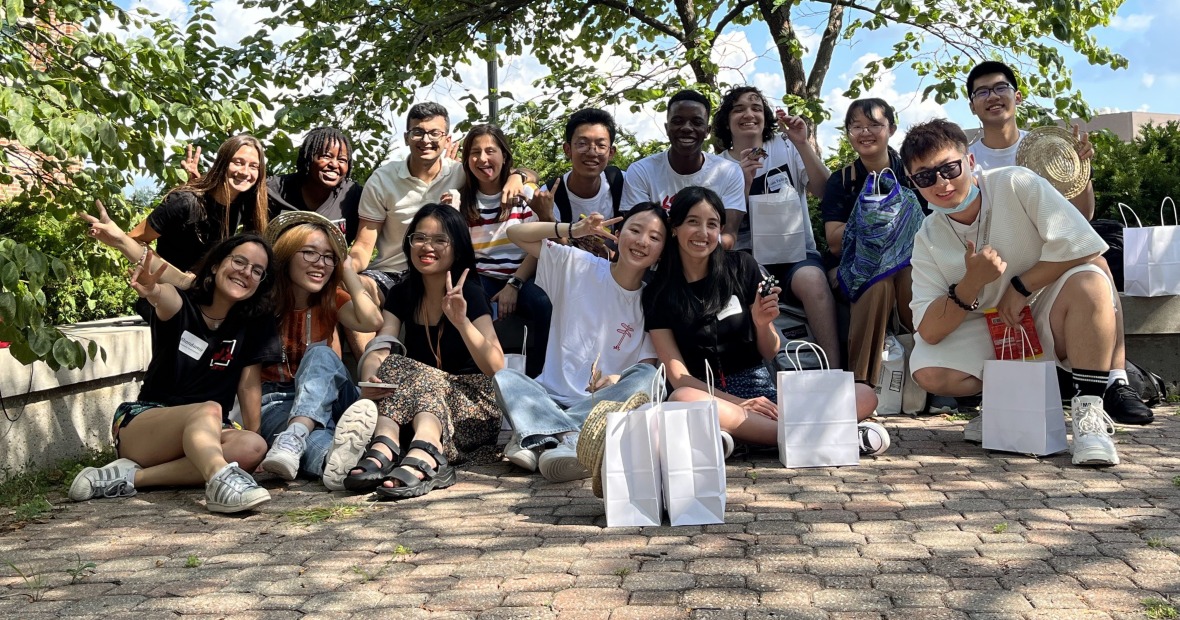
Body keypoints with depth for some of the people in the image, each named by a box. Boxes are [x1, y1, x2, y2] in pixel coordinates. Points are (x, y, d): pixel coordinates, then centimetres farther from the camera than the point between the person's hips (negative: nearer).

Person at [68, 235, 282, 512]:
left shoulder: (255, 323, 3)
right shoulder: (183, 305, -6)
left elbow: (249, 385, 1)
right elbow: (165, 299, -31)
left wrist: (251, 436, -7)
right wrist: (152, 291, -55)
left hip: (206, 435, 3)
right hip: (141, 419, -3)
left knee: (253, 447, -31)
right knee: (208, 409, -35)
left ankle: (133, 476, -30)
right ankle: (221, 483, -64)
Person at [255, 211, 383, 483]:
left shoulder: (332, 300, 8)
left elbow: (372, 321, -14)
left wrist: (346, 268, -6)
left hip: (328, 398, 2)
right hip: (277, 401, -2)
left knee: (320, 353, -33)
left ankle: (295, 436, -57)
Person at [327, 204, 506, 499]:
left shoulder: (470, 294, -5)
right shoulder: (401, 294, 8)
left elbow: (496, 368, -16)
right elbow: (379, 352, -7)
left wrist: (461, 321, -29)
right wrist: (369, 378, -31)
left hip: (473, 408, -4)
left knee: (408, 372, -31)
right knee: (394, 367, -27)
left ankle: (383, 451, -60)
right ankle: (425, 459, -53)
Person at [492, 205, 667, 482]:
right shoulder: (576, 266, 4)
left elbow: (646, 370, -3)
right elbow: (516, 233, 5)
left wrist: (617, 381, -25)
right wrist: (573, 230, -9)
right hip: (551, 398, 0)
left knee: (646, 377, -29)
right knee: (504, 378, -25)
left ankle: (538, 435, -37)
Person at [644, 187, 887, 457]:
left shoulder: (742, 267, 5)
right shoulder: (657, 293, 1)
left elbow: (769, 353, 10)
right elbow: (678, 376, -5)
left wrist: (762, 323, -12)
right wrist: (738, 404, -18)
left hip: (760, 389, 3)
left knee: (865, 396, -16)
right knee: (681, 398, -39)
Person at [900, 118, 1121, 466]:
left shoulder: (1017, 185, -14)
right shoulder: (928, 239, -6)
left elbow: (1081, 246, -22)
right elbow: (929, 332, -12)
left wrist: (1020, 287, -16)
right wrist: (971, 283, -26)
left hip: (1047, 320, -2)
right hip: (990, 337, 3)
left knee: (1089, 282, -33)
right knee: (927, 370, -22)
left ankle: (1088, 409, -23)